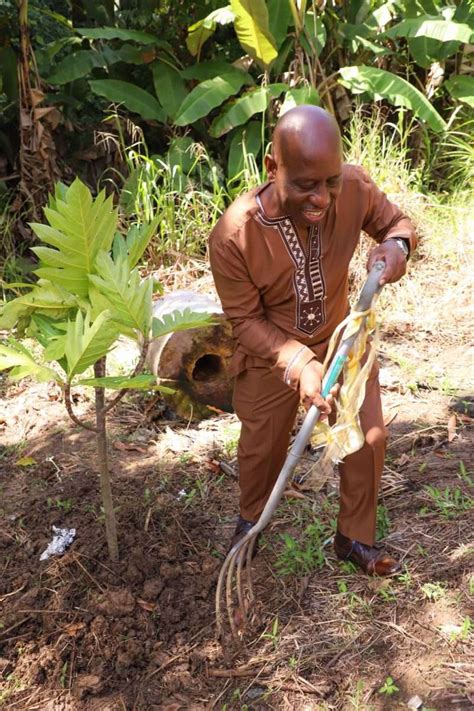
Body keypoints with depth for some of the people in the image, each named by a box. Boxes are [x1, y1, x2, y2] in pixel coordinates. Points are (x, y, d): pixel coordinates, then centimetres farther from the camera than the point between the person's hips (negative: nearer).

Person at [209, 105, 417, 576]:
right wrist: (300, 365, -34)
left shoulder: (353, 188, -25)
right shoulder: (233, 236, -33)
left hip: (340, 340, 3)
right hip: (270, 355, -2)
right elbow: (246, 321, -21)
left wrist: (395, 244, -30)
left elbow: (395, 221, -5)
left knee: (369, 437, 8)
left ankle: (354, 538, 35)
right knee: (261, 447, 18)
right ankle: (251, 519, 53)